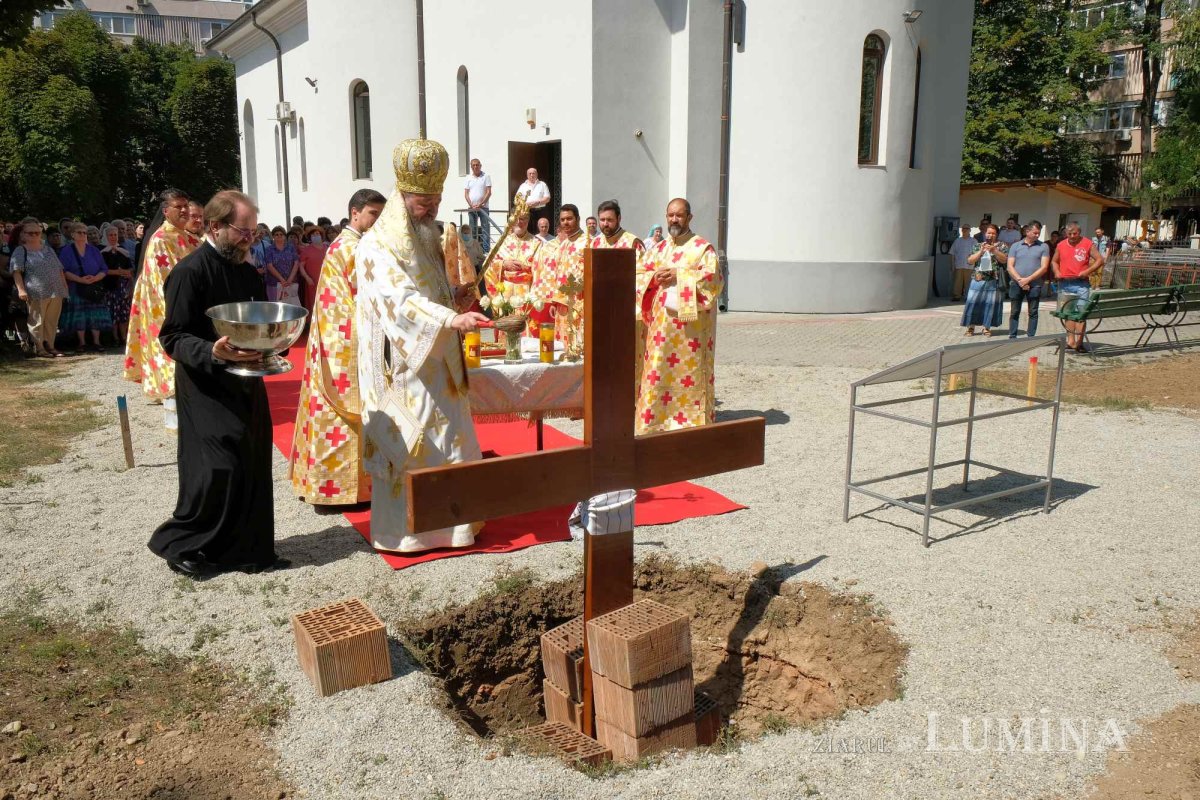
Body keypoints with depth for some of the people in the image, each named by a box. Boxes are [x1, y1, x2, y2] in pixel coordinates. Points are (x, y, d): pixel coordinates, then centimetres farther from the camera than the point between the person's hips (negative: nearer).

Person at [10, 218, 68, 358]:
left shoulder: (48, 249, 20)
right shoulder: (20, 250, 2)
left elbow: (59, 269, 23)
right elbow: (16, 271, -6)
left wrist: (64, 286, 17)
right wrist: (21, 289, -16)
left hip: (55, 292, 5)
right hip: (36, 293, -5)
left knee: (52, 321, 9)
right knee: (37, 321, -1)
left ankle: (49, 345, 18)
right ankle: (39, 348, 5)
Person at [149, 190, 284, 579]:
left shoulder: (247, 272, 10)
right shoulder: (189, 272, -14)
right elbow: (173, 337, -14)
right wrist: (213, 352, -31)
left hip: (246, 382, 8)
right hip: (206, 387, -7)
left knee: (252, 467, 8)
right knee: (218, 467, -9)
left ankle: (248, 548, 20)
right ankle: (181, 545, 12)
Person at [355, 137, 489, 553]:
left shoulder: (427, 241, 15)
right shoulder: (377, 247, -13)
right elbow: (400, 300, -29)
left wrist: (454, 300, 5)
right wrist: (451, 319, -41)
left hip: (436, 360, 9)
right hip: (403, 364, -9)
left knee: (446, 438, 11)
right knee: (405, 443, -4)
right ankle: (404, 528, 7)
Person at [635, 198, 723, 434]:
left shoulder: (702, 247, 1)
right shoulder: (659, 249, 18)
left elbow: (714, 277, -12)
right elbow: (639, 275, 13)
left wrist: (679, 276, -16)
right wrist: (654, 277, -8)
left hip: (690, 323, -5)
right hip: (661, 323, 5)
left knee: (690, 372, -5)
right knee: (658, 371, 3)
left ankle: (693, 420, 1)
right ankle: (658, 418, 10)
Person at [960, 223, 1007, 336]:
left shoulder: (1001, 246, 7)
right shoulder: (977, 246, 12)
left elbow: (1004, 260, -6)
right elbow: (969, 261, 3)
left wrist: (994, 250, -18)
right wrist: (981, 251, -10)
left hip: (993, 281, -1)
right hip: (978, 279, 1)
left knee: (990, 303, 1)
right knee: (973, 303, -2)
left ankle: (987, 328, 10)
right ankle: (971, 328, 5)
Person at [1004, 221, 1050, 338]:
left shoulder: (1043, 247, 4)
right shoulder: (1016, 246, 8)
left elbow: (1044, 267, -4)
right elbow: (1010, 266, 2)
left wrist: (1028, 279, -12)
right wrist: (1019, 280, -12)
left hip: (1034, 284, -1)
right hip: (1016, 284, 1)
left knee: (1033, 312, 2)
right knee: (1014, 312, 5)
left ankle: (1031, 337, 6)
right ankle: (1012, 337, 11)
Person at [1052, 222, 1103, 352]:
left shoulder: (1088, 244, 1)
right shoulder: (1061, 245, 11)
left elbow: (1100, 260, 0)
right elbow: (1054, 261, 22)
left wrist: (1087, 271, -14)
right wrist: (1057, 272, 3)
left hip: (1081, 284, -4)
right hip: (1064, 284, 4)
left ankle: (1079, 342, -6)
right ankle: (1070, 340, 13)